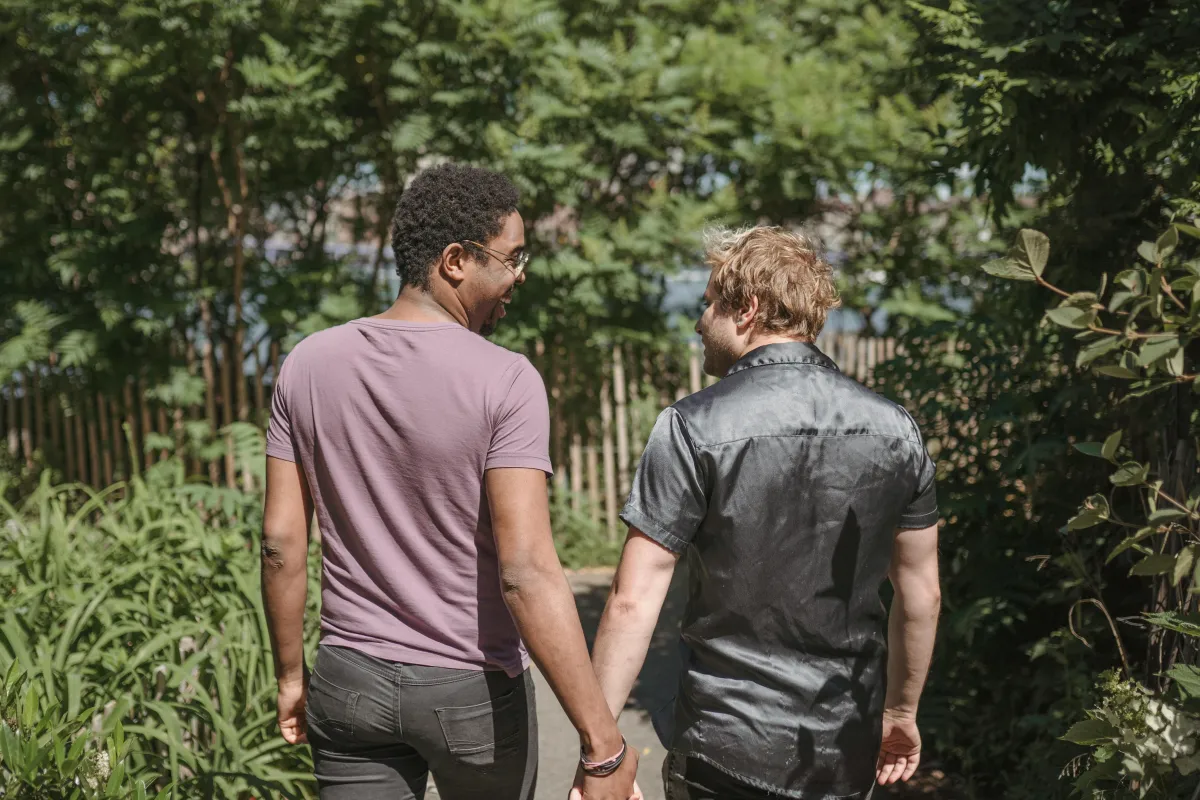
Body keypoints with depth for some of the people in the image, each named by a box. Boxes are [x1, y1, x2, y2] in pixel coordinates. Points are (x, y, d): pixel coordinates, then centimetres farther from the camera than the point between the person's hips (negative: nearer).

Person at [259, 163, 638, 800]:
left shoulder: (308, 365, -2)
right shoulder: (504, 381, -17)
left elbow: (281, 542, 1)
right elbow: (526, 572, -23)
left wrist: (291, 675, 14)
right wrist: (602, 740, -21)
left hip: (350, 679, 3)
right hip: (474, 691, -3)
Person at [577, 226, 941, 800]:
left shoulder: (693, 428, -13)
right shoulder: (895, 429, 0)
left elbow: (633, 601, -15)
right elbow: (921, 595, 8)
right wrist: (901, 713, 21)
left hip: (728, 753, -4)